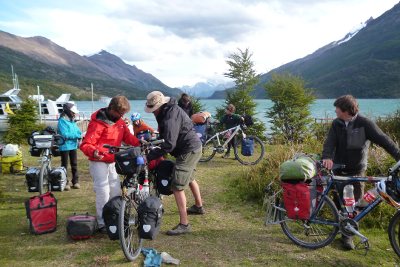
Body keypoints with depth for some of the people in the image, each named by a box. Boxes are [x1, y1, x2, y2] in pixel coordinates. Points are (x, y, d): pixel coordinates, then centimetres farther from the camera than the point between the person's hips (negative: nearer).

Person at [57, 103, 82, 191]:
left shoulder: (72, 121, 10)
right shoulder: (62, 121, -12)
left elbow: (78, 130, 9)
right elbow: (65, 134, -20)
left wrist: (80, 135, -13)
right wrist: (76, 135, -18)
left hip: (73, 145, 7)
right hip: (65, 146, -6)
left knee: (74, 164, 11)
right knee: (64, 165, 4)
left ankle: (75, 181, 20)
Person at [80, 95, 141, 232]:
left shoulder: (120, 121, 4)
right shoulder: (98, 123, -20)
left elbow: (128, 136, 4)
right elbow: (85, 144, -22)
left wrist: (139, 143, -15)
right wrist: (93, 152, -42)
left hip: (113, 161, 8)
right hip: (99, 161, -7)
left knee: (116, 190, 12)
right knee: (103, 191, -9)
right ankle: (102, 223, 1)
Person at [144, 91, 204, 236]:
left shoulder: (170, 117, -27)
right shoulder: (170, 109, 5)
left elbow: (168, 145, -32)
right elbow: (166, 135, 15)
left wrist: (149, 156, -28)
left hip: (188, 151, -11)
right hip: (194, 147, 11)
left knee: (177, 186, -10)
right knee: (190, 178, 29)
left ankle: (184, 224, -6)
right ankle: (199, 206, 49)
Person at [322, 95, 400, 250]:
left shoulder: (364, 123, -9)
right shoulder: (337, 124, 0)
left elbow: (383, 140, -14)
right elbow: (330, 142, -11)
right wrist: (327, 157, -30)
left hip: (357, 172, -2)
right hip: (340, 171, 2)